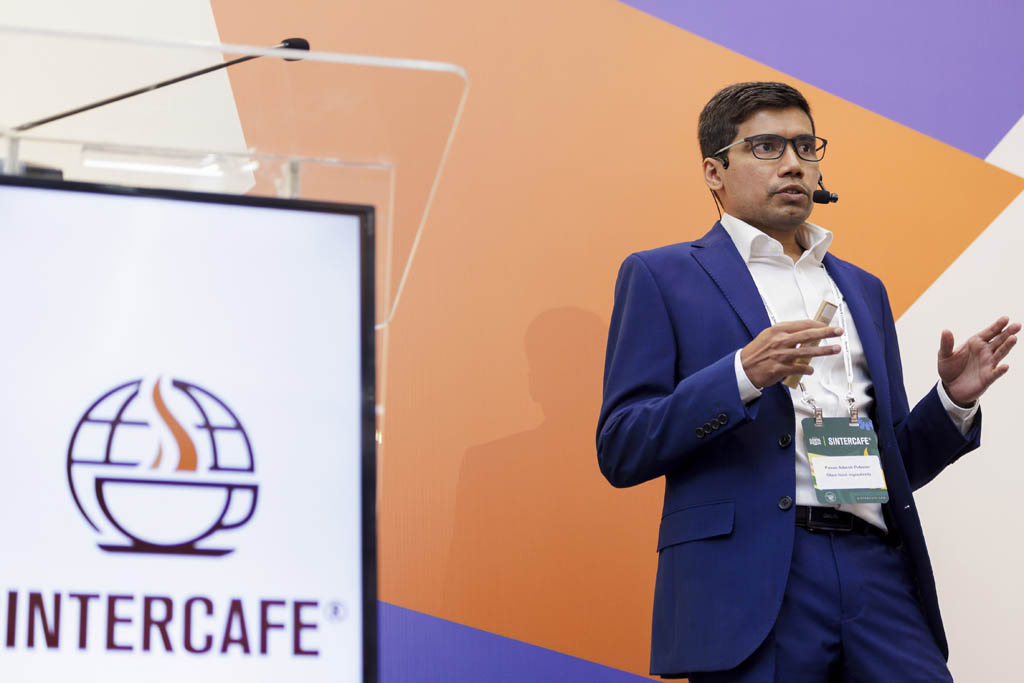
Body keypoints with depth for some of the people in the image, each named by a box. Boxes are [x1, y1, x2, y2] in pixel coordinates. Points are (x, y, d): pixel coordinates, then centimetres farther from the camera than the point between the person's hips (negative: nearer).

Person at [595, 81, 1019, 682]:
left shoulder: (863, 289, 24)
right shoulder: (663, 277, 8)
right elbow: (620, 451, -1)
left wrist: (951, 401, 5)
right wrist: (743, 374, -14)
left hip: (877, 567, 4)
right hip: (750, 581, -4)